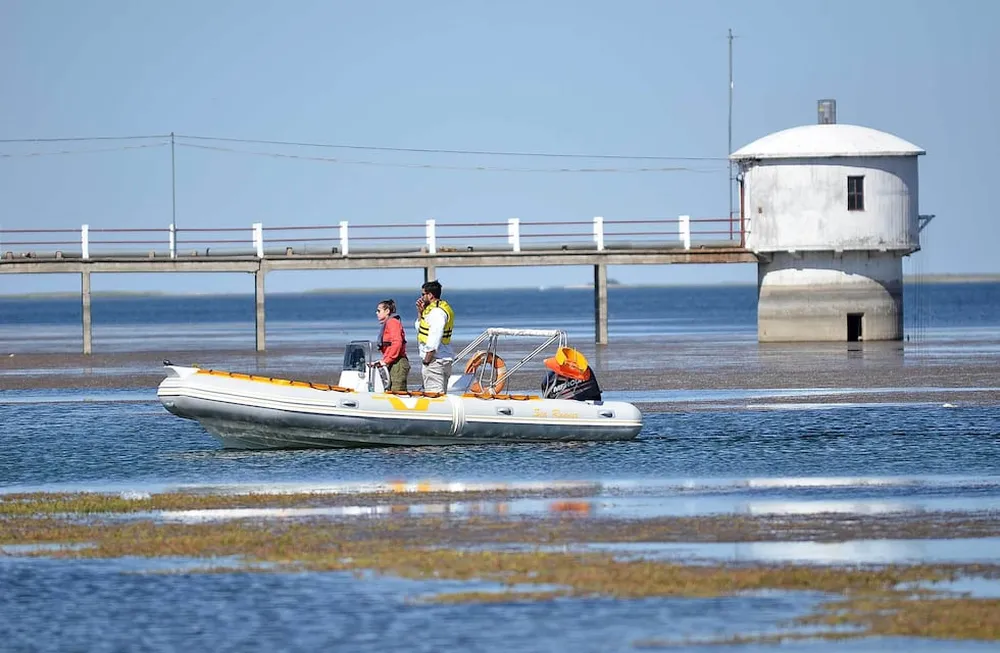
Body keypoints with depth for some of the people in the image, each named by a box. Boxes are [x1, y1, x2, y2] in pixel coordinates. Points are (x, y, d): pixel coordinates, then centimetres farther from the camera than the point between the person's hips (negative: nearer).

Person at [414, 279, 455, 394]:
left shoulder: (437, 312, -16)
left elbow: (435, 338, -23)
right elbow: (419, 328, 28)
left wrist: (427, 359, -19)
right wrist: (420, 312, 15)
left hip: (435, 359, -11)